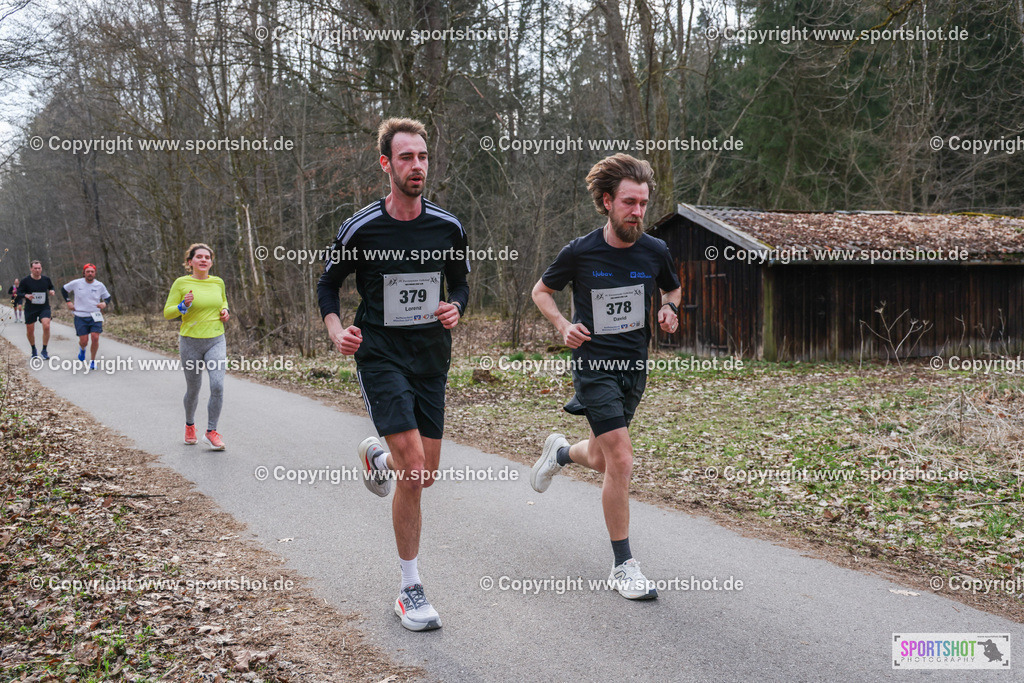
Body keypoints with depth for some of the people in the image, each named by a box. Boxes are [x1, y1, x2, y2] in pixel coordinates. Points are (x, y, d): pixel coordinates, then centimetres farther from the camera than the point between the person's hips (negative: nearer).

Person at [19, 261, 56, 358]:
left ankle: (44, 351, -8)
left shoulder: (46, 279, 2)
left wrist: (52, 292, -3)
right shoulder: (25, 281, -6)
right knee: (30, 330, 6)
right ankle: (33, 350, 34)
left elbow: (51, 287, 20)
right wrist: (26, 295, -22)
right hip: (30, 309, 0)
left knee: (46, 326, -21)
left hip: (44, 308, 0)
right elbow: (19, 293, -2)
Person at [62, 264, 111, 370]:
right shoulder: (76, 283, -2)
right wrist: (68, 302, 4)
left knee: (95, 337, -15)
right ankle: (82, 349, 36)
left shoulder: (100, 285, 1)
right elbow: (64, 289, 14)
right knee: (84, 341, -4)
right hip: (80, 317, -1)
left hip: (95, 316, 1)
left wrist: (104, 303, -8)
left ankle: (92, 361, 3)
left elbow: (107, 297, 14)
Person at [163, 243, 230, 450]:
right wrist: (184, 305, -21)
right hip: (191, 342, -2)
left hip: (216, 341, 2)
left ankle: (211, 432, -4)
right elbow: (167, 313, -3)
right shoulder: (181, 283, -5)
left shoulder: (218, 282, 6)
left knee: (217, 385, -15)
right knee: (193, 389, 10)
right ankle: (190, 425, 37)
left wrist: (225, 311, 5)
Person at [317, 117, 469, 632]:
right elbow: (328, 285, 7)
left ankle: (377, 456, 47)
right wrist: (336, 331, -11)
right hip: (380, 357, -4)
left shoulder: (448, 228, 1)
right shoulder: (360, 229, -7)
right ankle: (410, 590, -1)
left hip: (432, 358, 4)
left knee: (426, 473, 8)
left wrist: (455, 308, -7)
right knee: (414, 471, -16)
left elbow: (460, 283, 15)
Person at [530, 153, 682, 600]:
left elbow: (672, 288, 20)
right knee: (620, 461, -15)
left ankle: (561, 452, 54)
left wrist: (669, 309, -3)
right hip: (594, 364, -5)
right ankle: (623, 567, -3)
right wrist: (563, 326, -11)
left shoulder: (655, 252, -1)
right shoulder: (579, 252, -10)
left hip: (635, 366, 5)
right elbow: (542, 290, 6)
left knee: (601, 461, 16)